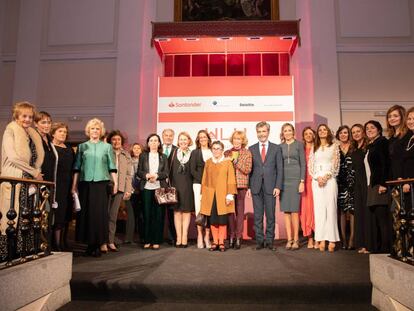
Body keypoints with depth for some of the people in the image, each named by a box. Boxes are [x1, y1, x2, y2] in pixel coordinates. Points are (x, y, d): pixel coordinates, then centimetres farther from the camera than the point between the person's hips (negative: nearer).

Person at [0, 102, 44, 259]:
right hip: (13, 180, -6)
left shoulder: (33, 134, 18)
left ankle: (23, 250, 11)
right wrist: (34, 172, -10)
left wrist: (36, 172, 0)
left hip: (29, 181, 6)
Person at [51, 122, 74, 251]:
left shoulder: (69, 149, 15)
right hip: (56, 186, -5)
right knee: (58, 215, -5)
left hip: (68, 186, 6)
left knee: (66, 216, 9)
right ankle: (57, 245, 1)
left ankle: (63, 243, 19)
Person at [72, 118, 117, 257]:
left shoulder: (107, 147, 9)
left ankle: (101, 243, 0)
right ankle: (90, 244, 11)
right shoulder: (82, 146, 11)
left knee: (100, 212, -5)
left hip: (101, 183, -1)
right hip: (85, 183, 2)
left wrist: (115, 183, 0)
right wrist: (74, 185, 4)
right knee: (86, 212, 2)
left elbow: (112, 167, 7)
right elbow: (77, 167, 9)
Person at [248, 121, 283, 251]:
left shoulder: (276, 148, 6)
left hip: (270, 186, -1)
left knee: (270, 215, 3)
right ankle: (259, 240, 14)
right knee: (257, 216, 5)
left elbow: (279, 169, 3)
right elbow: (249, 169, 8)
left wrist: (278, 186, -6)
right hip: (256, 187, 1)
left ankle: (269, 241, 13)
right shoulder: (251, 149, 10)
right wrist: (248, 187, 0)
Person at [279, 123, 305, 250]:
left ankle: (296, 239, 3)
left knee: (294, 210, -5)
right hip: (283, 180, 3)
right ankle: (289, 239, 9)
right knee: (286, 211, 3)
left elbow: (303, 164, 1)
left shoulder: (299, 144, 4)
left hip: (295, 179, -3)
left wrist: (302, 181, -7)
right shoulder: (280, 146, 11)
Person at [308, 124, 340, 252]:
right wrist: (317, 177, -6)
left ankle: (331, 240, -3)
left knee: (331, 208, -6)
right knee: (319, 209, -3)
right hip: (316, 181, 2)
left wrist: (326, 177, -11)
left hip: (330, 180, -2)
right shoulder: (314, 148, 16)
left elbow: (336, 165, 1)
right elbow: (310, 166, 9)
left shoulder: (334, 146, 10)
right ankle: (321, 239, -2)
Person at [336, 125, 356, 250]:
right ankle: (343, 239, 10)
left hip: (351, 183, -2)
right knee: (342, 211, 5)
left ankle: (351, 240, -1)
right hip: (340, 183, 2)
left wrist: (353, 181, -9)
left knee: (352, 210, -5)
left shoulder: (354, 148, 5)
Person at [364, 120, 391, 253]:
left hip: (379, 185, -8)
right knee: (374, 217, 6)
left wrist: (383, 183, -20)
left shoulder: (382, 142, -1)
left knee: (382, 216, -8)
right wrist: (370, 185, 10)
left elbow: (385, 163, -12)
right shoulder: (369, 146, 22)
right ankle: (375, 247, 9)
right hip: (371, 185, 8)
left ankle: (386, 248, -3)